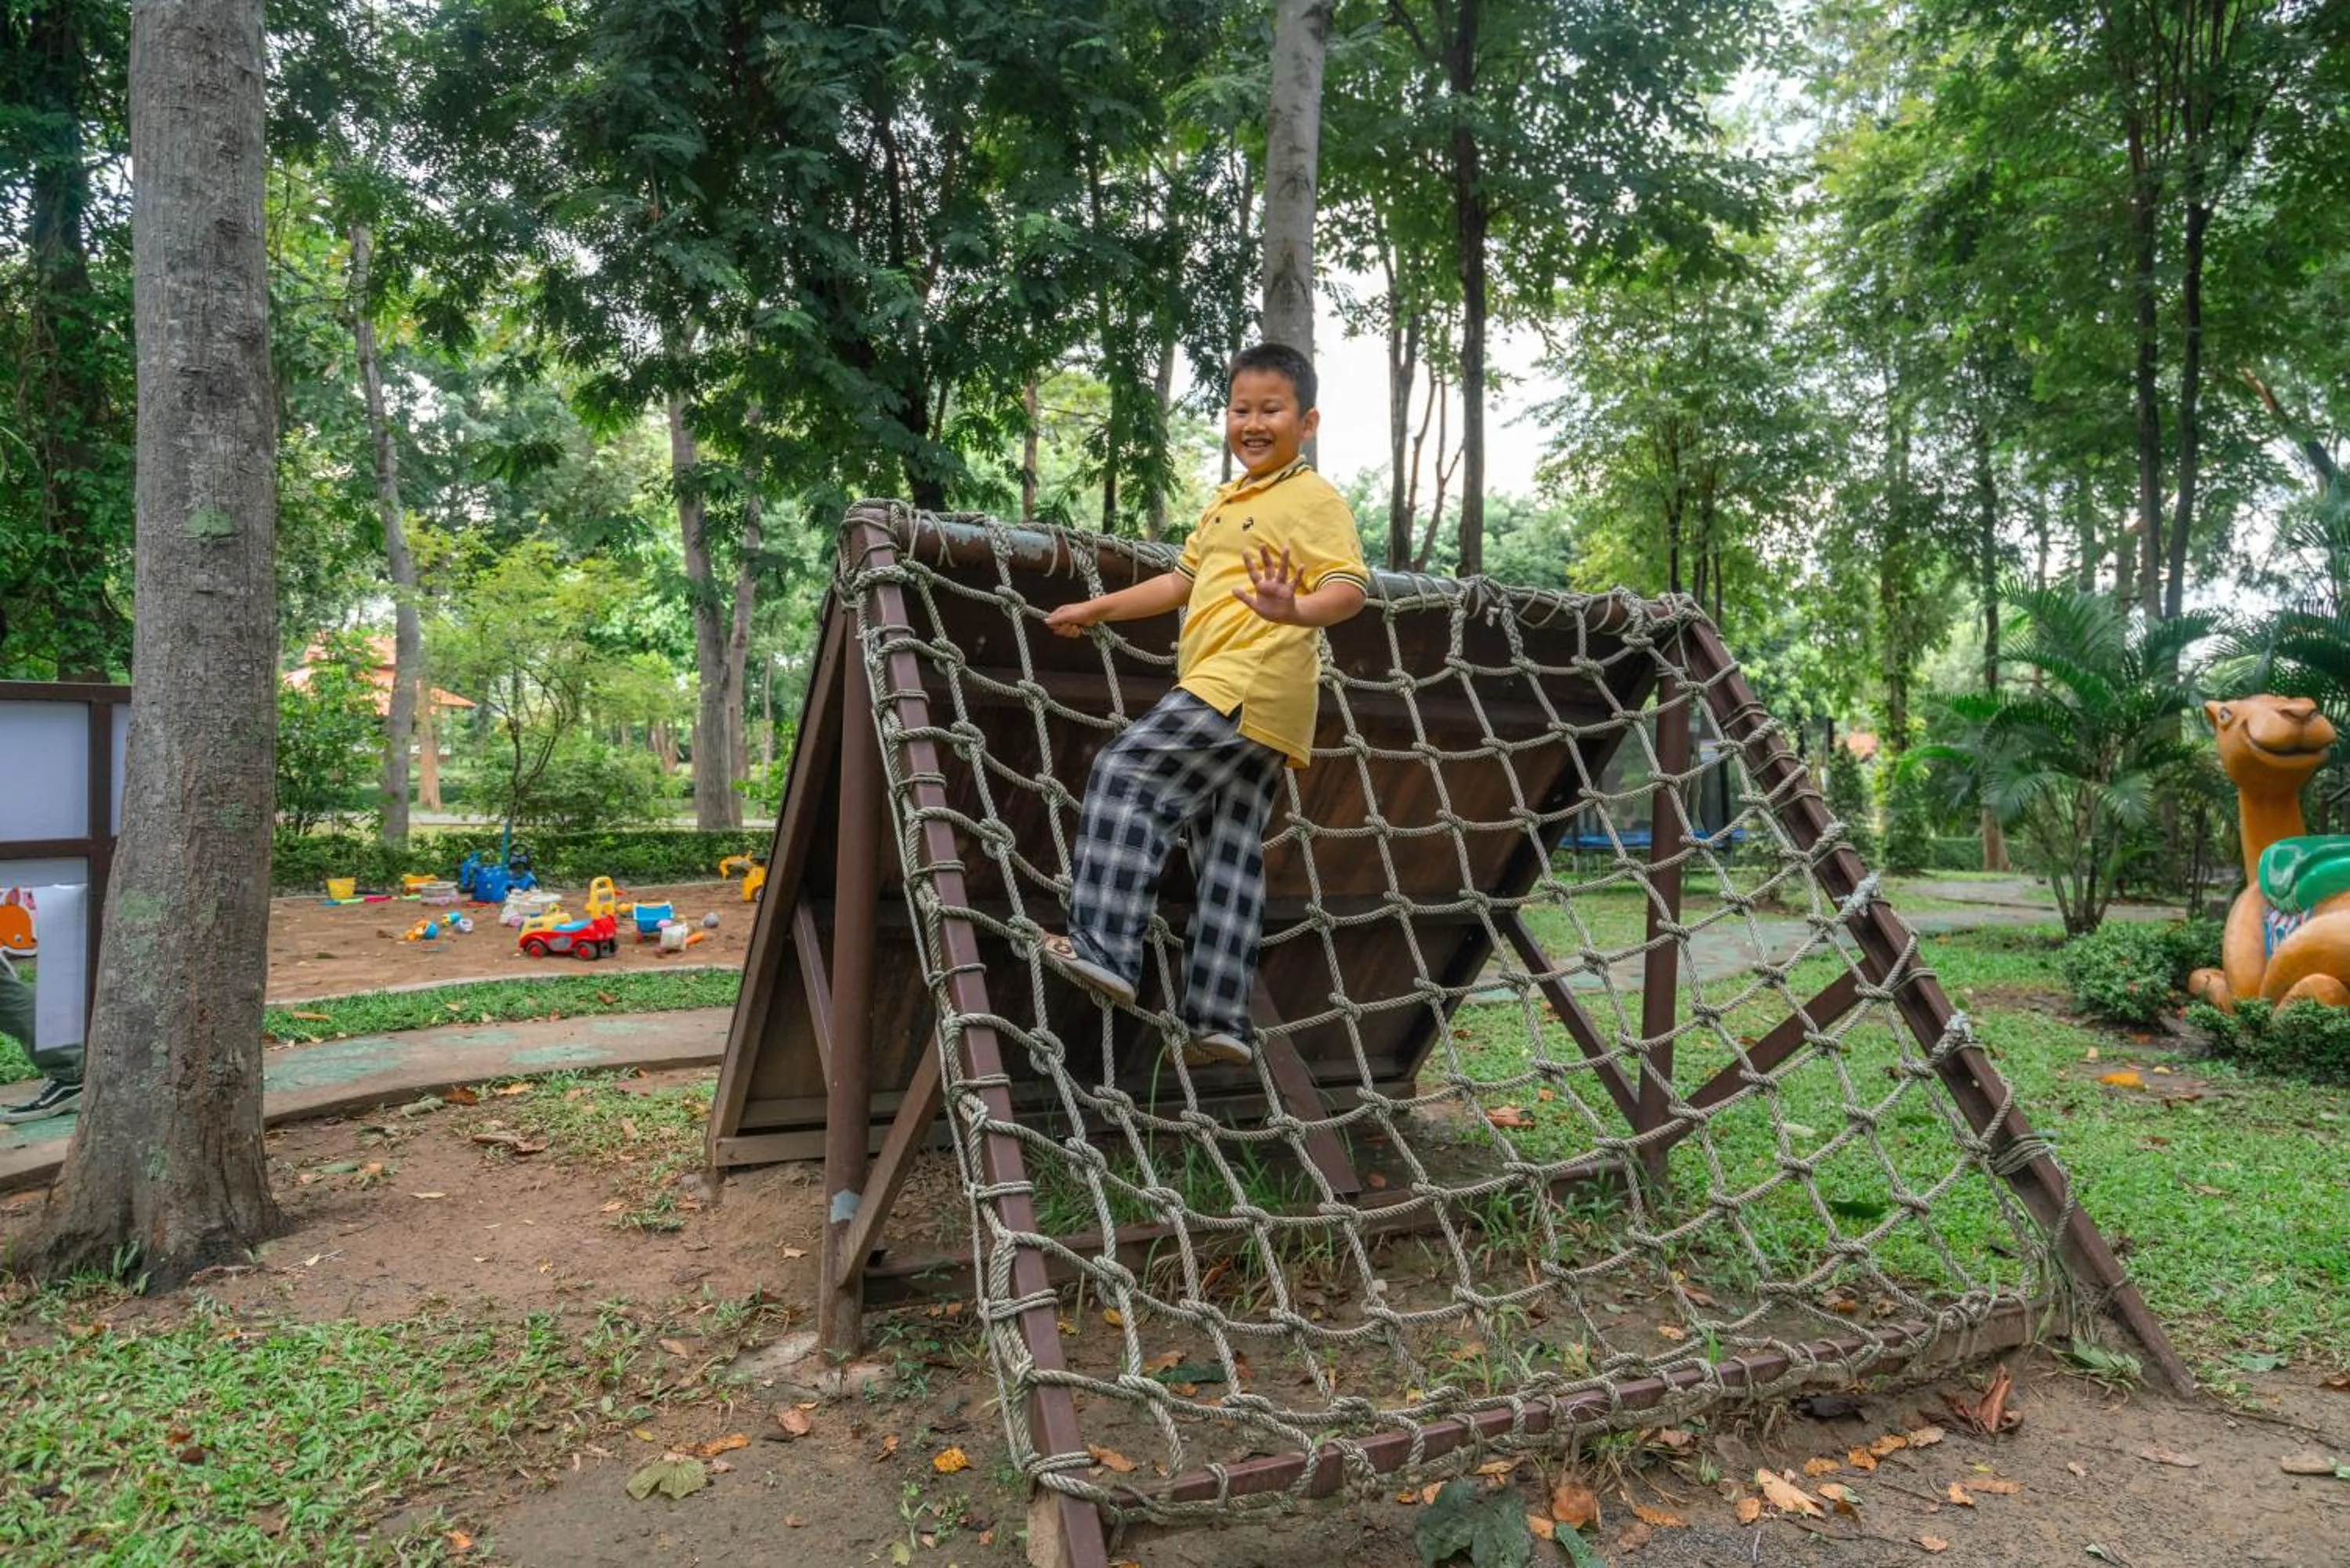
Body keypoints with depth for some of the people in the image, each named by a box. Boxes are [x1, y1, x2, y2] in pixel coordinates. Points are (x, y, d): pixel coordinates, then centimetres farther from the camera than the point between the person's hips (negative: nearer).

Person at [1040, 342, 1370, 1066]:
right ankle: (1219, 1016, 11)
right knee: (1230, 854, 7)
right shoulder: (1224, 502, 22)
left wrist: (1295, 611, -36)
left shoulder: (1315, 498, -4)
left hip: (1248, 686, -9)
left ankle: (1103, 944, -15)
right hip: (1238, 698, 9)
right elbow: (1183, 580, 29)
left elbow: (1350, 588, -16)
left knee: (1125, 775, -15)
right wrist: (1097, 609, 28)